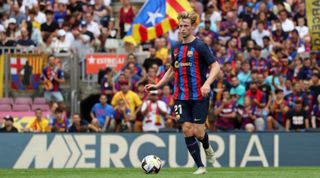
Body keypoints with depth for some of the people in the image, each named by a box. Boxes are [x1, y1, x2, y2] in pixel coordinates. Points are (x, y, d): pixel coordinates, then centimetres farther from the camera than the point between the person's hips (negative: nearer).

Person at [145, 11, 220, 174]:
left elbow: (216, 66, -12)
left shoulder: (200, 46, -7)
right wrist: (157, 85, 17)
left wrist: (207, 83, -28)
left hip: (199, 96, -5)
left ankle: (207, 148, 29)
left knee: (198, 131, -7)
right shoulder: (176, 49, 12)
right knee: (187, 130, -5)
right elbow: (172, 70, 27)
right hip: (181, 97, 5)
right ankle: (200, 167, 3)